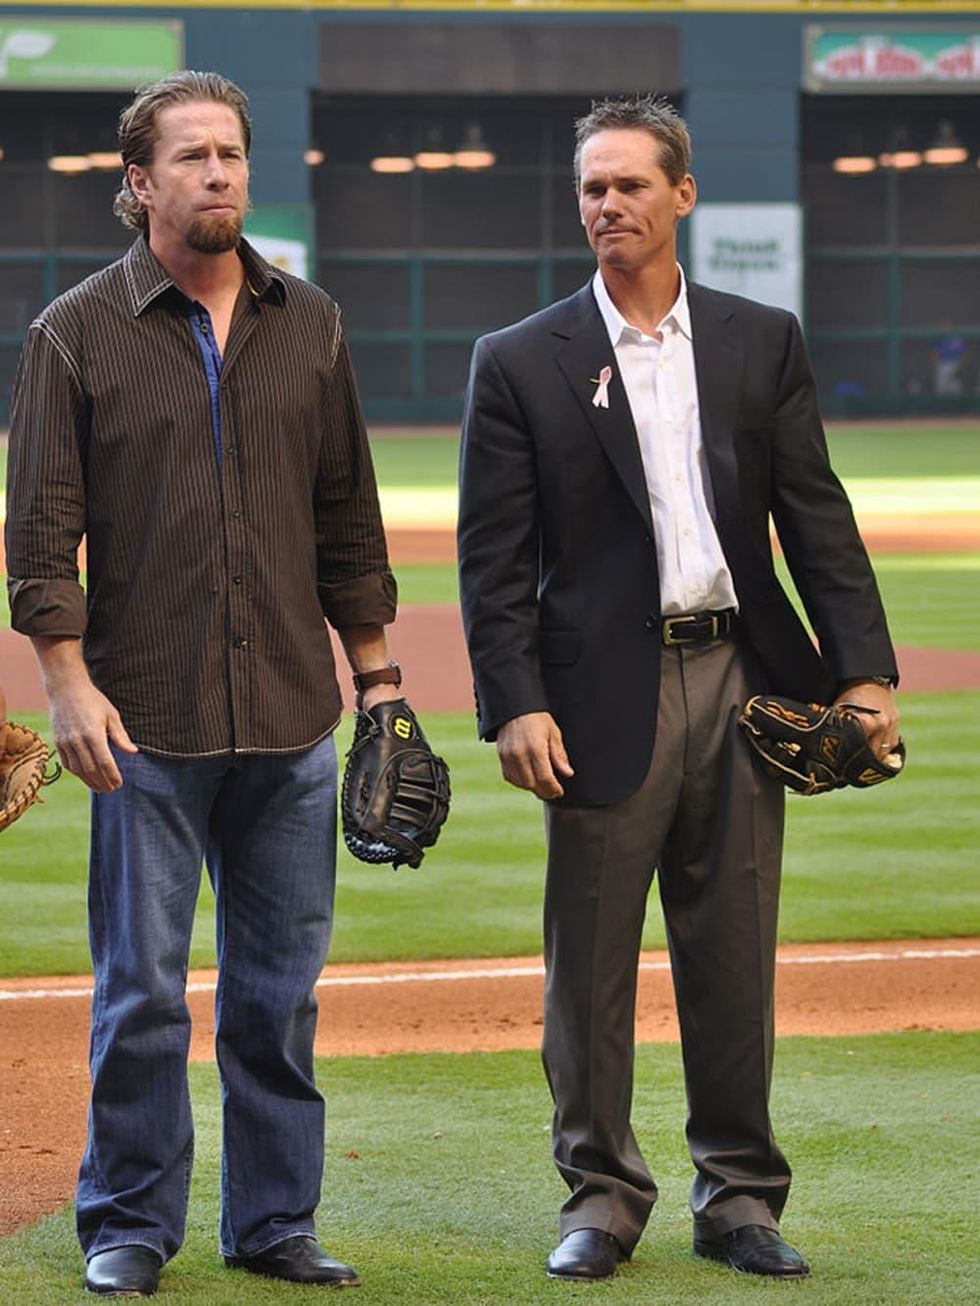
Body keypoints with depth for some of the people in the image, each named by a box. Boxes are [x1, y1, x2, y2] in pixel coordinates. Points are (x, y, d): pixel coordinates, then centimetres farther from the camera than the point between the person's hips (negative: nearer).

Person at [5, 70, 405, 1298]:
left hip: (292, 722, 3)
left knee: (280, 985, 8)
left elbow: (348, 517, 15)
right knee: (141, 988, 1)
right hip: (146, 723, -3)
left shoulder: (308, 323, 11)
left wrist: (378, 673, 11)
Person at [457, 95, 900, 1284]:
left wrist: (863, 669, -4)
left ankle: (739, 1195, 16)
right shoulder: (520, 364, 2)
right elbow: (493, 558, -1)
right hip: (606, 695, -2)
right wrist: (513, 706, -11)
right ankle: (602, 1195, 14)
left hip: (741, 682, 2)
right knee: (591, 963, 2)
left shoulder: (762, 343, 9)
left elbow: (817, 518, 7)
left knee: (735, 959, 7)